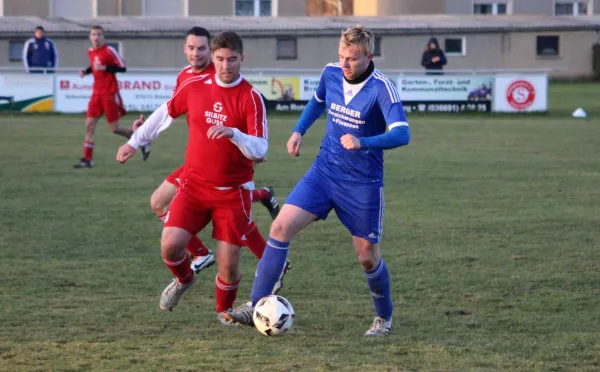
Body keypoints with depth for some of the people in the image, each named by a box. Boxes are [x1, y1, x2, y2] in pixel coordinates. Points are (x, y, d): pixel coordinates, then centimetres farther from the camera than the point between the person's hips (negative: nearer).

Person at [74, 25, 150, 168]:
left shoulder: (109, 51, -12)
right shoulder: (90, 52, 9)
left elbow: (122, 68, -13)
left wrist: (105, 68, -23)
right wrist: (85, 71, 6)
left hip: (110, 93, -6)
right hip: (97, 93, 6)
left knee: (114, 129, -3)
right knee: (89, 124, -2)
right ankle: (87, 159, 1)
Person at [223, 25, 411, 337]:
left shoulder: (381, 88, -19)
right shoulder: (331, 73, -2)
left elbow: (401, 134, -29)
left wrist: (363, 142, -42)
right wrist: (299, 130, 8)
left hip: (363, 183, -4)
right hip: (324, 171, 4)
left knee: (368, 257, 4)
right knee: (281, 227, -11)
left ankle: (384, 318, 31)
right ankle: (255, 307, -6)